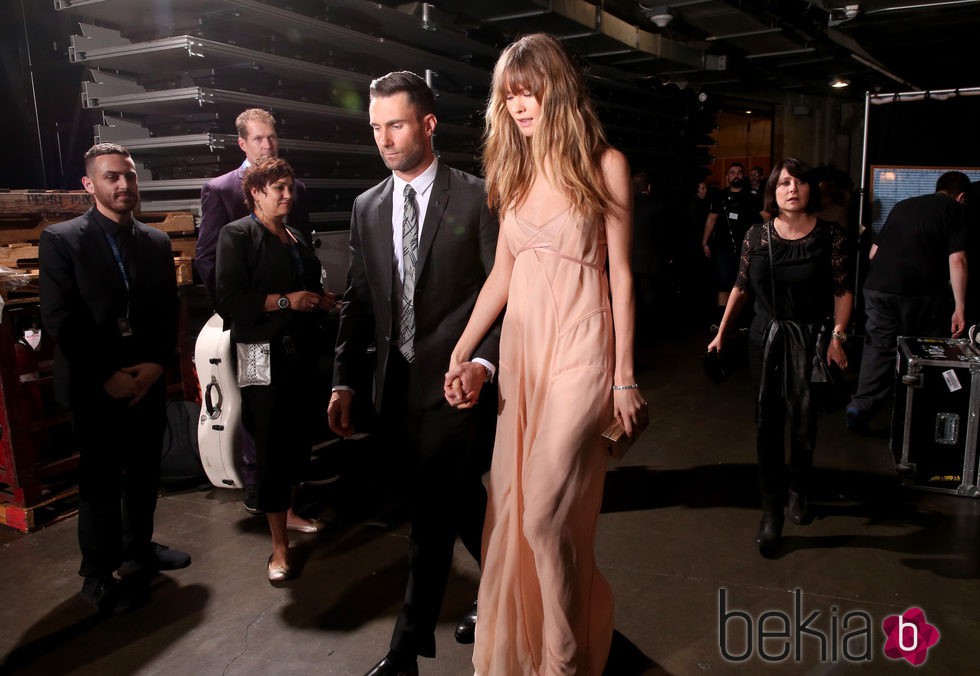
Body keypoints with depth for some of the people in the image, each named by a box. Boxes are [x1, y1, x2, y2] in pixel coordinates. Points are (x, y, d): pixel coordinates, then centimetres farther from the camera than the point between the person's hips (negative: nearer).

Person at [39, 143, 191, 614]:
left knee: (144, 473, 14)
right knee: (100, 482, 5)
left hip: (147, 381, 4)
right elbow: (59, 320, -11)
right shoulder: (61, 240, -6)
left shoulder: (156, 243, 8)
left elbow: (168, 314, 8)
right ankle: (98, 574, 21)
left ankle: (138, 548, 35)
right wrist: (106, 377, -14)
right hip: (95, 389, -4)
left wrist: (156, 365, -7)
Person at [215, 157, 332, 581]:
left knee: (299, 437, 11)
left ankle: (286, 510, 33)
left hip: (301, 352, 7)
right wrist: (285, 301, -19)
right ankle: (279, 544, 5)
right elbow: (229, 299, -15)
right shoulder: (237, 235, -5)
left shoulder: (296, 238, 18)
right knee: (270, 444, -3)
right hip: (263, 355, -7)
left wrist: (326, 302, 8)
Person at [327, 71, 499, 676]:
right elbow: (358, 302, 11)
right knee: (461, 496, 17)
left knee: (432, 511, 0)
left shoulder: (478, 199, -5)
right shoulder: (367, 207, 10)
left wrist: (484, 362, -21)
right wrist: (346, 382, 8)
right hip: (398, 386, 5)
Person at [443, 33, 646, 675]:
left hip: (580, 348, -5)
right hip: (519, 345, 6)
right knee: (512, 507, 10)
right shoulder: (515, 170, 12)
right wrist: (459, 355, 5)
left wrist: (625, 376, -6)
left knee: (545, 512, -6)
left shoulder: (604, 164, -3)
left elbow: (621, 273, -4)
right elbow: (501, 274, 11)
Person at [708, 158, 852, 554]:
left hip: (811, 340, -1)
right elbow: (741, 287, 8)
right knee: (767, 424, 4)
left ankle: (798, 489, 34)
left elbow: (843, 291, -2)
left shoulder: (831, 236, -5)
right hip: (766, 338, 2)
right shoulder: (756, 236, 1)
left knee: (804, 423, 5)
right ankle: (772, 506, 17)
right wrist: (722, 333, 7)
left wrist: (837, 337, -13)